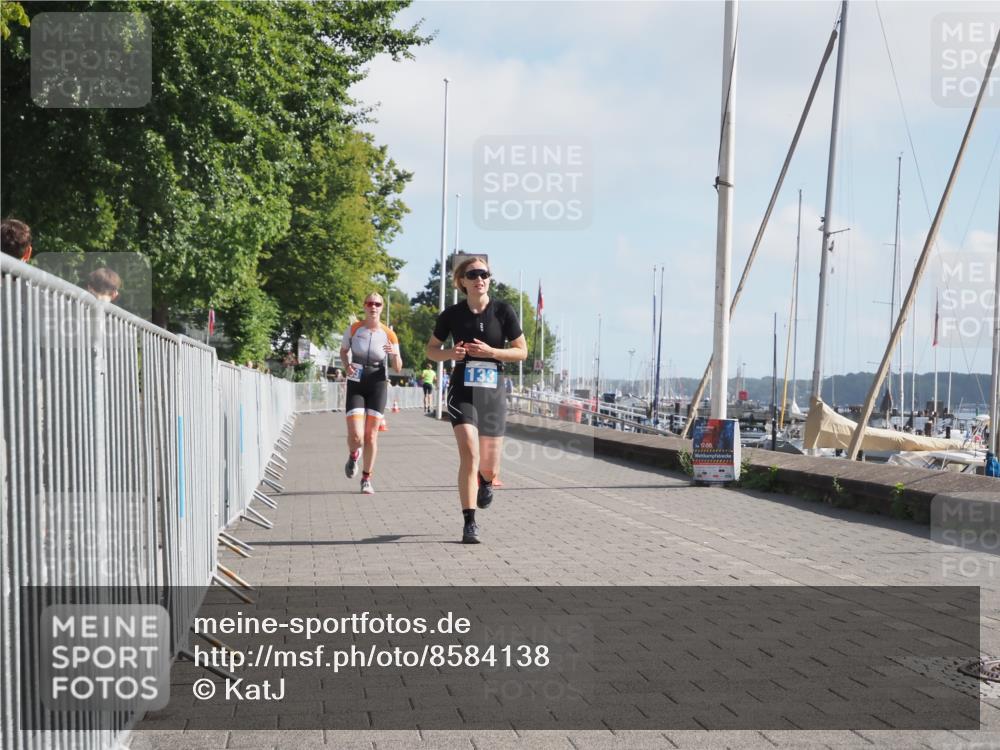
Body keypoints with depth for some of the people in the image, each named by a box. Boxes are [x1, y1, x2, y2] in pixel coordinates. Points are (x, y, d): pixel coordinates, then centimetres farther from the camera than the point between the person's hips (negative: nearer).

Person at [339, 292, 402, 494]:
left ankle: (366, 479, 16)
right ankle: (353, 455, 25)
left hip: (378, 385, 0)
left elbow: (398, 368, 1)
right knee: (355, 436, -13)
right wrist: (347, 365, -5)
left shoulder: (389, 334, -3)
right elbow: (343, 351, 16)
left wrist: (394, 354, -21)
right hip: (356, 385, 0)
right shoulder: (353, 329, -2)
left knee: (371, 435, 0)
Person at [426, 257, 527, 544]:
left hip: (493, 392, 1)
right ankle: (470, 523, -9)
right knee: (470, 456, -18)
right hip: (462, 392, -1)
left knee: (489, 467, 7)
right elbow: (431, 349, 10)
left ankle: (485, 481, 46)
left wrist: (491, 352, -15)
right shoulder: (452, 314, -1)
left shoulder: (503, 311, -3)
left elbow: (522, 351, 1)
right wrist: (450, 353, -12)